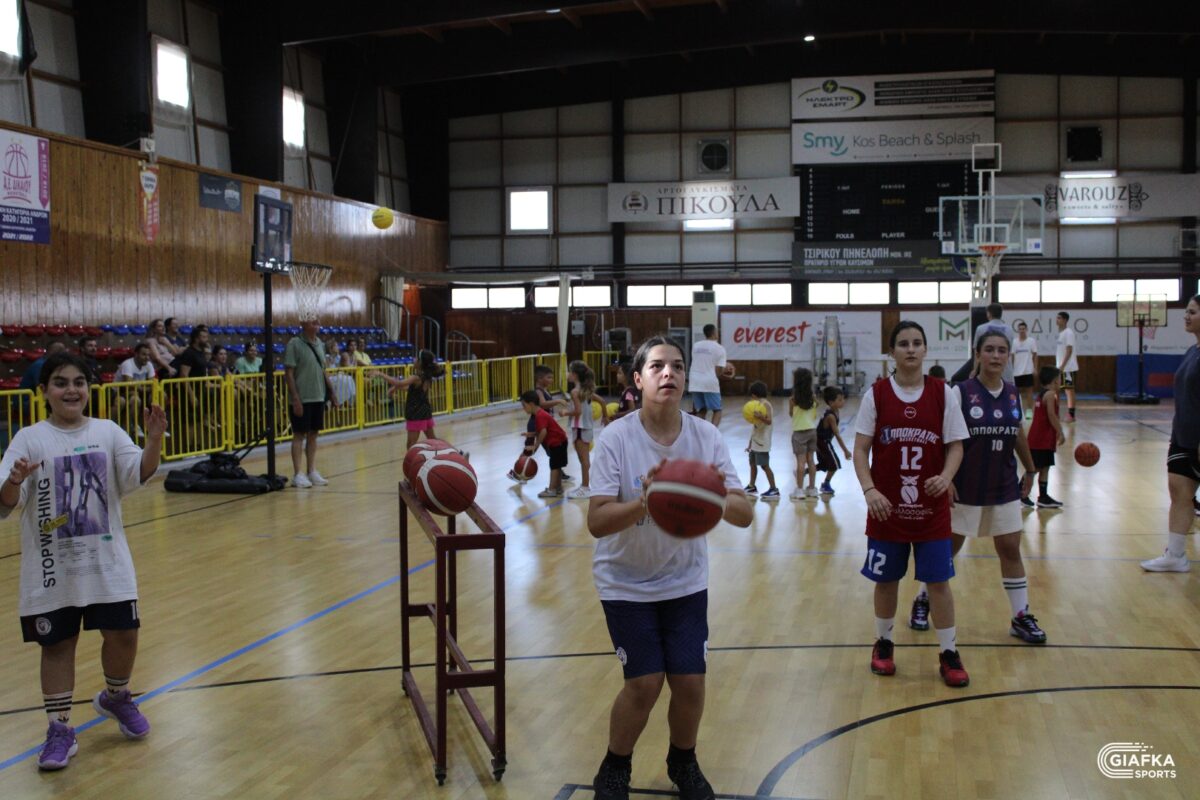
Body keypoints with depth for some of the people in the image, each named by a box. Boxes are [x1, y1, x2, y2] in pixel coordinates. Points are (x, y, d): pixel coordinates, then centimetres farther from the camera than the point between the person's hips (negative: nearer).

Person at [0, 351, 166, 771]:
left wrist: (154, 440, -29)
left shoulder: (107, 432, 0)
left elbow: (140, 473, -11)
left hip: (107, 562, 2)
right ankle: (60, 730, 19)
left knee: (123, 634, 7)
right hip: (51, 568, -2)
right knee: (57, 645, 7)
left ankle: (115, 697, 35)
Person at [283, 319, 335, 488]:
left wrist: (329, 390, 11)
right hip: (302, 398, -6)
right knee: (299, 435, -1)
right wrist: (295, 398, -17)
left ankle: (311, 471, 18)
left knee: (313, 434, 11)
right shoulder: (294, 344, -10)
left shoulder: (319, 344, 11)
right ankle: (298, 474, 4)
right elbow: (288, 373, -13)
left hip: (318, 397, 7)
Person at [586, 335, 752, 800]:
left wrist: (718, 500, -37)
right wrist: (644, 503, -44)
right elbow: (596, 522, -26)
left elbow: (745, 516, -15)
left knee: (690, 682, -1)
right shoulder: (616, 439, -19)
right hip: (626, 583, -2)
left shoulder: (706, 438, -12)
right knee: (645, 683, -7)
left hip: (685, 582, 3)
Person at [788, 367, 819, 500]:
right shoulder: (813, 397, -1)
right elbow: (815, 415, 7)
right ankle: (812, 488, 18)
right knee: (811, 460, 11)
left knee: (801, 461, -2)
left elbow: (791, 414, 1)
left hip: (799, 432, -4)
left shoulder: (793, 399, -13)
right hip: (812, 430, 4)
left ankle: (800, 490, 0)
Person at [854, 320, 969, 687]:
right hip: (887, 508, 0)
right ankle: (883, 644, 31)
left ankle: (949, 654, 18)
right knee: (886, 579, 11)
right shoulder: (876, 394, -4)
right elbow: (860, 450, -3)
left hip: (931, 508, 0)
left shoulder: (943, 393, -2)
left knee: (938, 581, 4)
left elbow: (955, 446, 1)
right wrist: (869, 489, -18)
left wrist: (946, 477, -19)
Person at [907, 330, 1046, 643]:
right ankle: (922, 601, 28)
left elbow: (1019, 434, 15)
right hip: (965, 488, -4)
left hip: (1004, 488, 4)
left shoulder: (1013, 393, 2)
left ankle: (1021, 617, 16)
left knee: (1010, 550, 6)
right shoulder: (961, 392, -13)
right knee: (947, 547, 9)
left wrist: (1030, 470, 18)